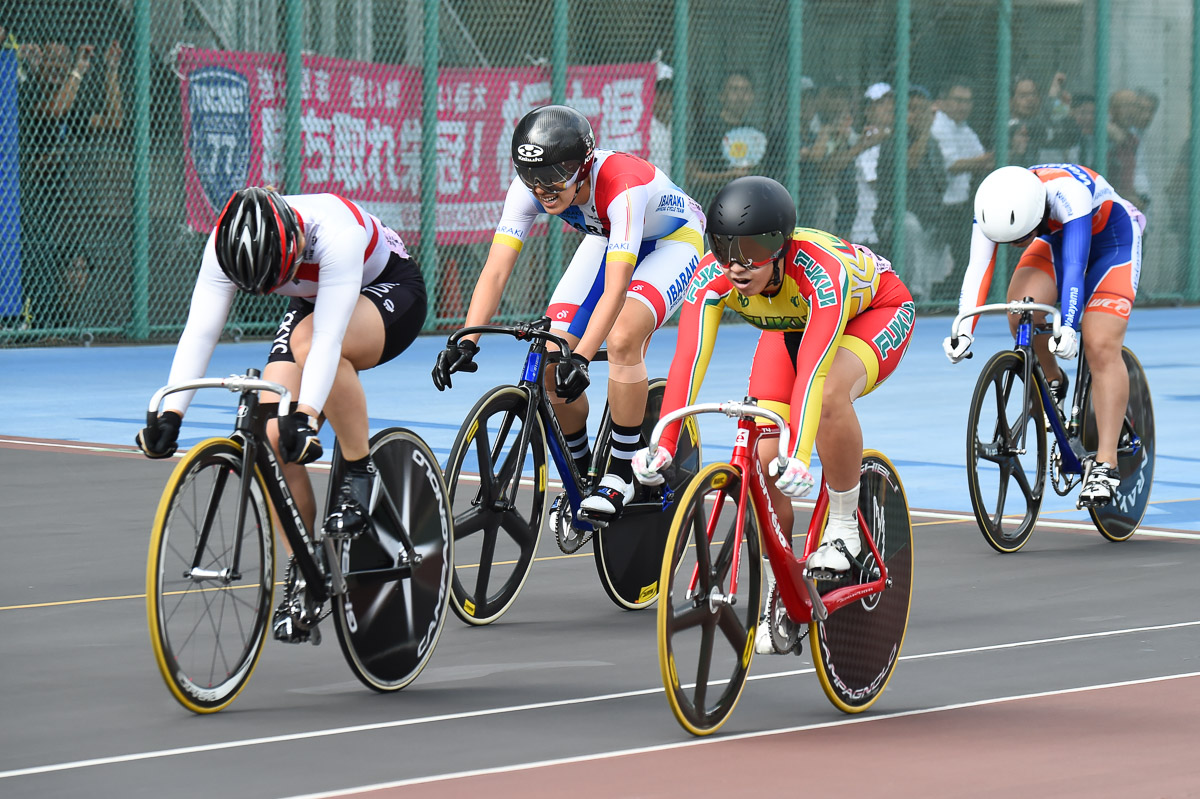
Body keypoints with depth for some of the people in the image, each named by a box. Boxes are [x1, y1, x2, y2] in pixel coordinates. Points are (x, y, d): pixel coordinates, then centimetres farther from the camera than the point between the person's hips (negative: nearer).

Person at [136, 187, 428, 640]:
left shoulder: (336, 233, -39)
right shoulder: (228, 246, -24)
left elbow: (328, 336, -45)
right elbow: (198, 331, -30)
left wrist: (305, 415, -57)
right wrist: (170, 414, -42)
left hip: (391, 293, -5)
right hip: (312, 304, 5)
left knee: (309, 342, -39)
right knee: (271, 435, -17)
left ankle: (360, 474, -20)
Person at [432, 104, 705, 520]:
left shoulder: (621, 186, -41)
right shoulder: (529, 187, -25)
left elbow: (615, 290, -46)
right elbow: (496, 269, -29)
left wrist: (581, 358, -56)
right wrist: (466, 341, -42)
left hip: (674, 240, -6)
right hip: (605, 239, 6)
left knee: (622, 337, -32)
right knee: (553, 359, -11)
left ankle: (620, 473, -16)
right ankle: (582, 476, 12)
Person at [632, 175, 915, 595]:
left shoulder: (821, 269, -42)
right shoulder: (712, 276, -30)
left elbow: (812, 368, -50)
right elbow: (689, 359, -38)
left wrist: (799, 457, -60)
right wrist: (663, 444, -50)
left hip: (876, 313, -5)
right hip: (789, 327, 5)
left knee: (829, 396, -37)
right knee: (763, 459, -15)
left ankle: (843, 528, -17)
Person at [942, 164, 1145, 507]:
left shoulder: (1069, 193, -41)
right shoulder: (994, 207, -27)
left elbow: (1074, 266, -47)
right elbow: (978, 268, -32)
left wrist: (1068, 328, -59)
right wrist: (963, 331, -45)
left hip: (1111, 241, -4)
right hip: (1055, 240, 4)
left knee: (1101, 347, -19)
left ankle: (1105, 464, -19)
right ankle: (1052, 383, 4)